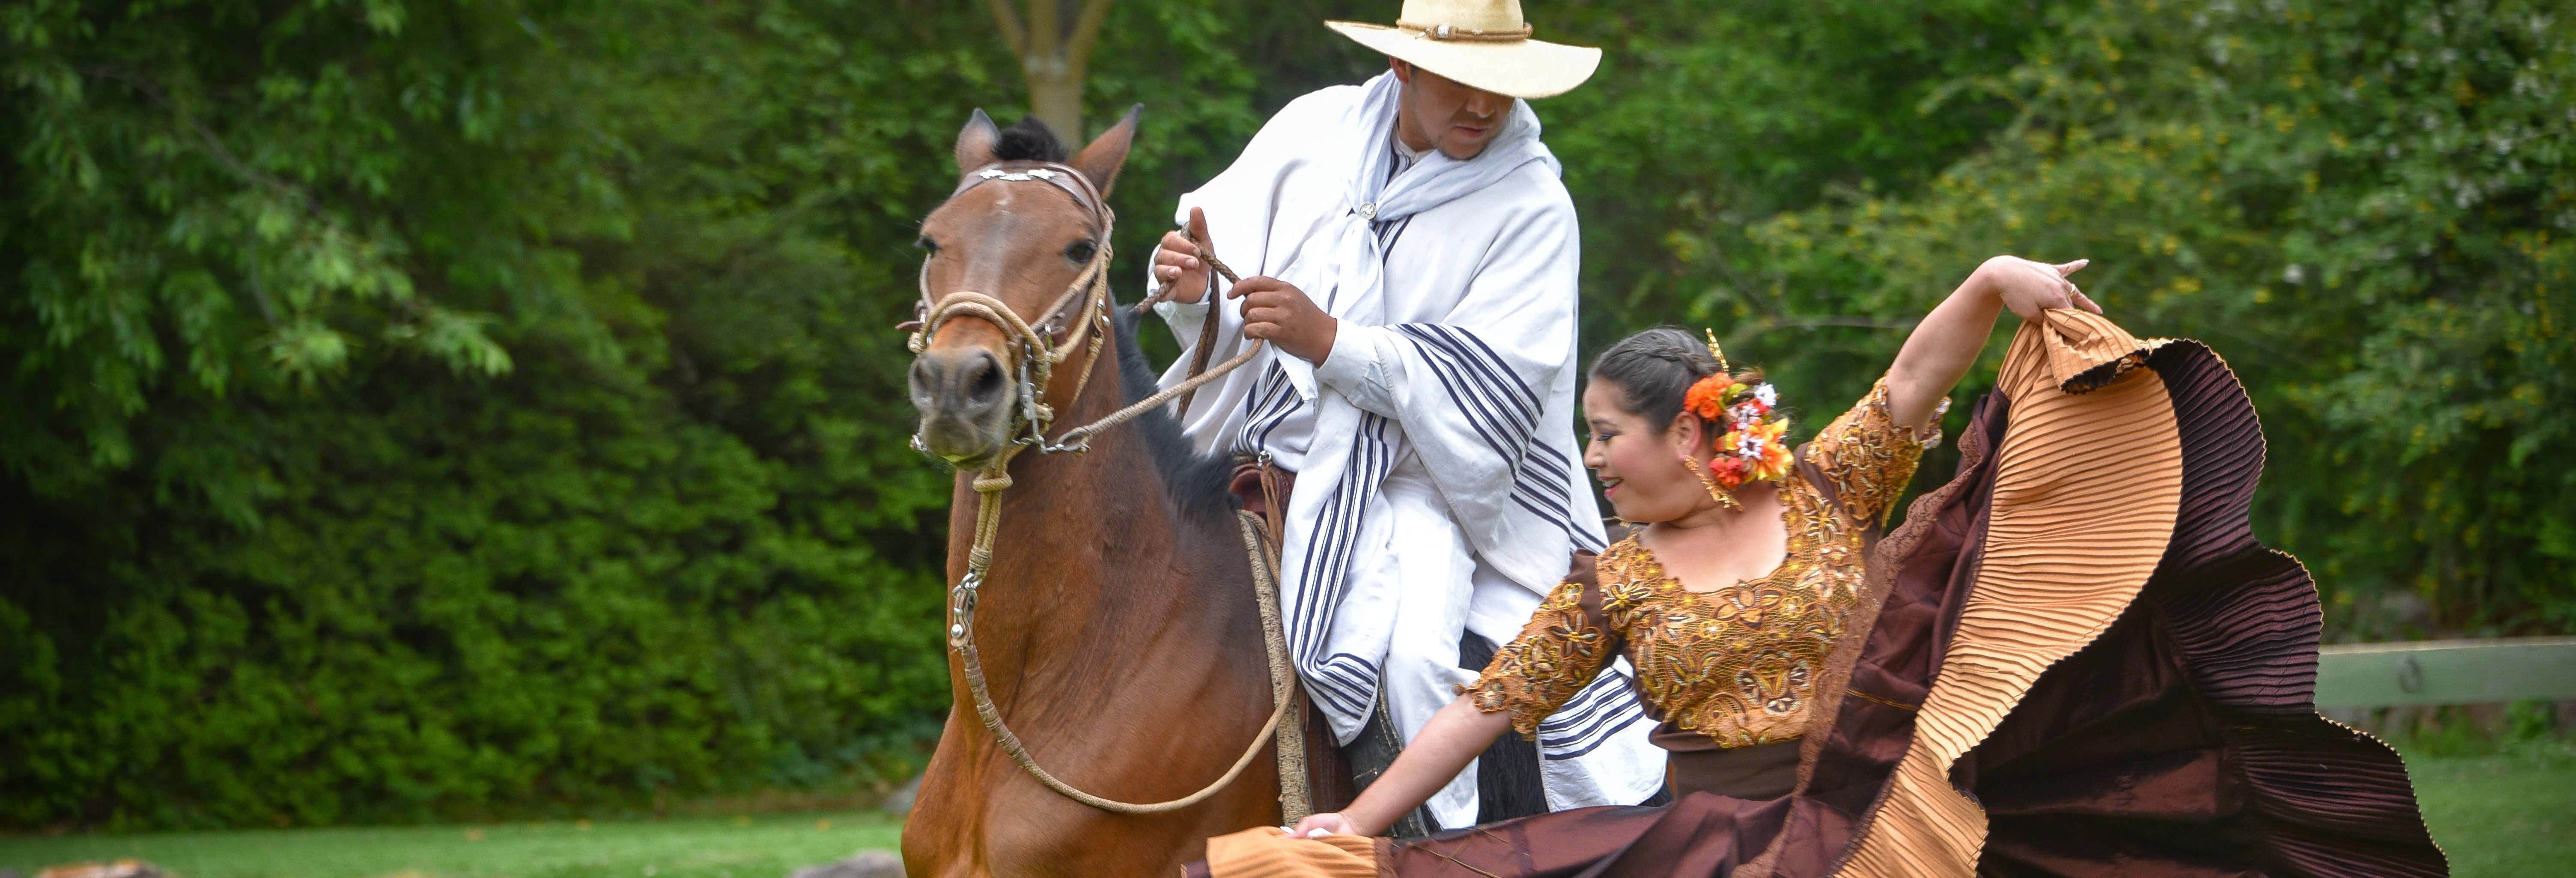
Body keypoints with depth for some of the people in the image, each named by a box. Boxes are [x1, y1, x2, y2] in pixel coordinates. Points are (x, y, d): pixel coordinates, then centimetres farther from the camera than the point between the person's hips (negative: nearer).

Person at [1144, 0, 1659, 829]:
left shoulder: (1531, 208, -8)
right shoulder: (1313, 129, 3)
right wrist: (1190, 292, -15)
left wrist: (1331, 342, -27)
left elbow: (1490, 388, -17)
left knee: (1418, 656, -27)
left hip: (1406, 477, -4)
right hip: (1257, 443, 4)